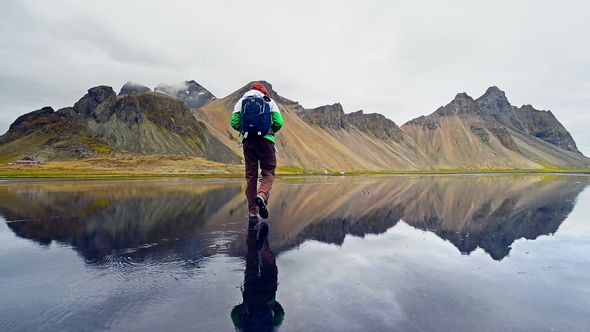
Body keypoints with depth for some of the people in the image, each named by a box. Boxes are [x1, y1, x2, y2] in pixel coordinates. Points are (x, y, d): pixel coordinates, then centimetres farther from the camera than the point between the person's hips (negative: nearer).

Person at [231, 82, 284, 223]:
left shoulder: (241, 101, 14)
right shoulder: (270, 102, 10)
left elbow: (234, 123, 3)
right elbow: (279, 122, -2)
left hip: (248, 141, 2)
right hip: (265, 140, -2)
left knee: (251, 175, 7)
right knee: (268, 172, 7)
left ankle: (253, 212, 6)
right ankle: (262, 196, -23)